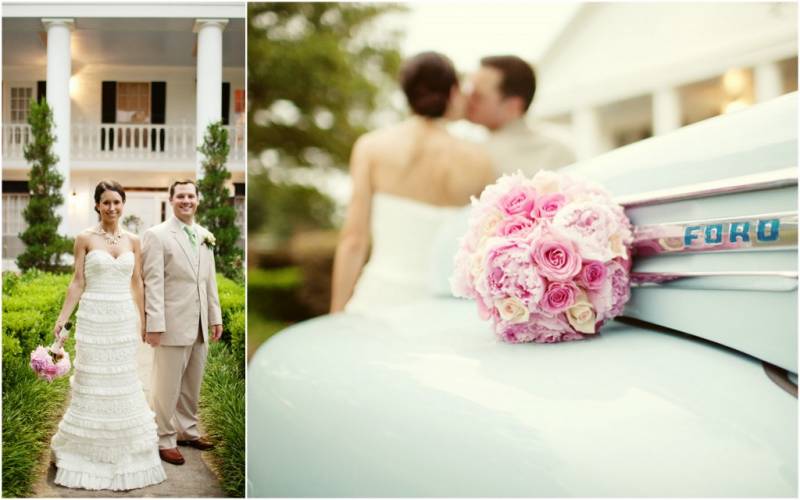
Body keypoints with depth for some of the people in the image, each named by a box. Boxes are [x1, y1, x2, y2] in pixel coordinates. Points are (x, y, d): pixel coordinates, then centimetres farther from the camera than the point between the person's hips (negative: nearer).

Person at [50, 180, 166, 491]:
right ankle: (87, 451, 18)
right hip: (93, 317, -3)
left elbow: (137, 284, 9)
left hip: (124, 319, 3)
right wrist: (62, 318, -9)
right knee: (91, 381, 3)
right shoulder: (85, 239, -2)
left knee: (123, 382, 8)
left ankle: (124, 452, 21)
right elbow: (78, 283, -3)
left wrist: (142, 321, 9)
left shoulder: (133, 241, 6)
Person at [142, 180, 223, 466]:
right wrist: (154, 324, -16)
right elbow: (152, 282, -12)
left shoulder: (205, 236, 12)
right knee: (167, 386, 2)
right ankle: (164, 440, 14)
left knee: (192, 384, 16)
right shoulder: (157, 235, -6)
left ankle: (187, 431, 30)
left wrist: (215, 317, 13)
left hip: (200, 325, 6)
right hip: (172, 324, -6)